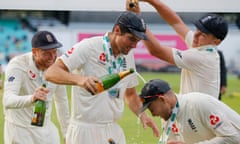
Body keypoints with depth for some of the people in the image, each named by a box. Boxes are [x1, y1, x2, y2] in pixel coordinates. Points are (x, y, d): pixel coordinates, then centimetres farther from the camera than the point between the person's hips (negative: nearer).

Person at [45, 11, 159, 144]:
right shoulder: (88, 47, -11)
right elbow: (51, 73, -19)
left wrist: (141, 114, 4)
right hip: (85, 130, -7)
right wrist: (79, 79, -38)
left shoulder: (128, 56, 11)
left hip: (114, 131, 7)